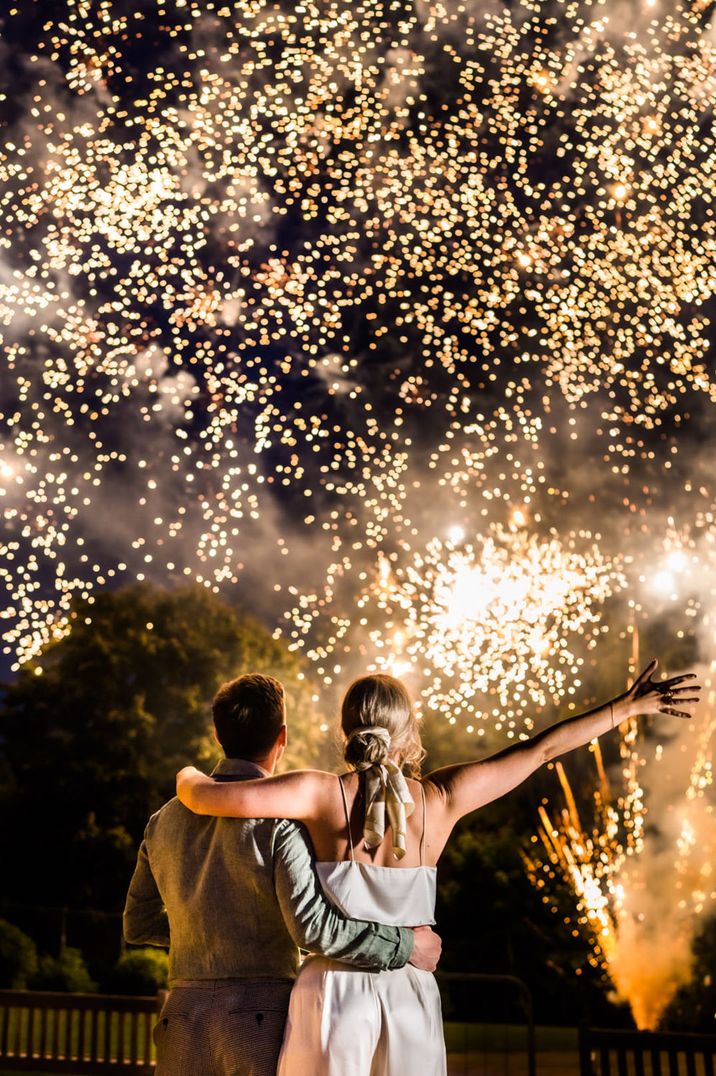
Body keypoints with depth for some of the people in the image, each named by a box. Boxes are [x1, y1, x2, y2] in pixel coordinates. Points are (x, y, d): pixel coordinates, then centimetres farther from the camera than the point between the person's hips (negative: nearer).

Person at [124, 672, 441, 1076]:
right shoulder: (280, 816, -9)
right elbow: (311, 924, -19)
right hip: (261, 1014, -5)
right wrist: (405, 945, -8)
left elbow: (138, 925, 18)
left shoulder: (165, 820, 10)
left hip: (183, 1016, 5)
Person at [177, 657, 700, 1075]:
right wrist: (629, 706, 14)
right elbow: (541, 749, 5)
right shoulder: (441, 798, -2)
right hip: (411, 992, 2)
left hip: (336, 987, -2)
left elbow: (207, 797, -14)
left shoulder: (323, 793, -9)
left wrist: (189, 776, 10)